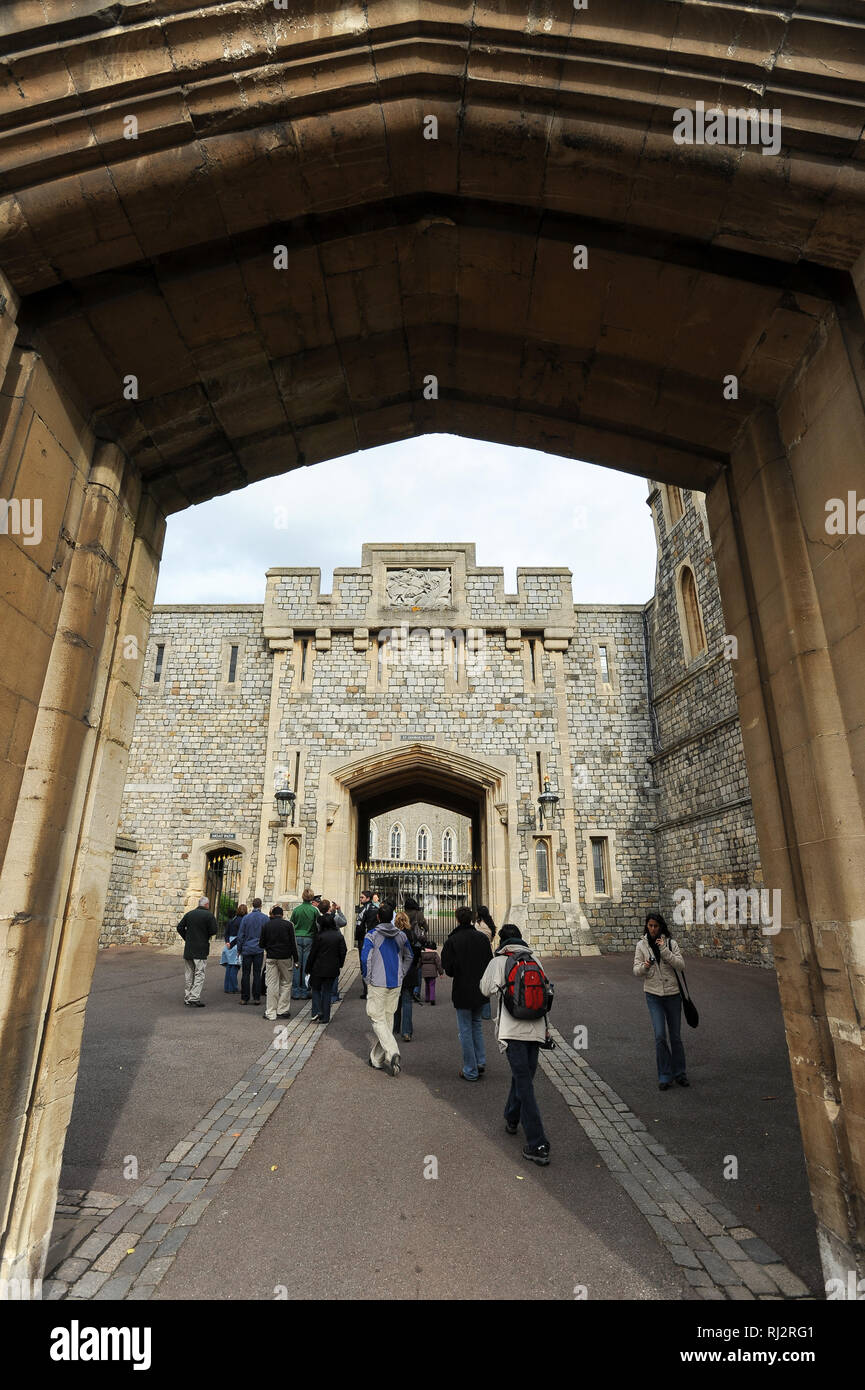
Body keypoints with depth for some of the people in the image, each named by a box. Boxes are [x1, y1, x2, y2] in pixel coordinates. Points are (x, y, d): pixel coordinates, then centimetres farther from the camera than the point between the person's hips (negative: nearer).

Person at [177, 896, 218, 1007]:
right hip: (201, 949, -6)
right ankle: (194, 998, -8)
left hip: (188, 948, 6)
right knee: (200, 974, -2)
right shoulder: (209, 915, -9)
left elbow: (179, 927, 8)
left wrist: (187, 938, 12)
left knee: (188, 974, 15)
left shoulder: (189, 914, 8)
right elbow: (214, 931, -13)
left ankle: (187, 997, 21)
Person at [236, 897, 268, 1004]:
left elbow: (241, 935, 1)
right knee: (257, 974, 5)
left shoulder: (246, 917, -1)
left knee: (245, 974, 6)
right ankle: (256, 998, 6)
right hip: (259, 950, 0)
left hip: (247, 949, 0)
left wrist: (239, 949, 9)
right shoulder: (265, 918, -2)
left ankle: (244, 998, 8)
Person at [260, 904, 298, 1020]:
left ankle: (270, 1012, 7)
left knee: (271, 985, 6)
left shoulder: (266, 925, 2)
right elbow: (293, 943, -4)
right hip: (285, 958, -1)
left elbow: (261, 944, 6)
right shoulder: (288, 925, -3)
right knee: (286, 983, 10)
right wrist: (295, 959, 1)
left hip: (271, 958, 2)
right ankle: (282, 1010, 9)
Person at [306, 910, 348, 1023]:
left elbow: (313, 953, -7)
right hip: (333, 969, 3)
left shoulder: (319, 936, -12)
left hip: (319, 968, -3)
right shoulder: (339, 936, -3)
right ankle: (325, 1017, 13)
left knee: (316, 989, 15)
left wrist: (308, 967, 3)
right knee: (327, 991, 12)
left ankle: (317, 1011, 0)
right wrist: (339, 965, 12)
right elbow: (343, 952, 0)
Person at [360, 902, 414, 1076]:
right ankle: (377, 1058, 21)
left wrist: (367, 978, -1)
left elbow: (365, 959, -15)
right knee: (388, 1018, 13)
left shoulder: (372, 935, -10)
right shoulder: (401, 935, 4)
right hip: (396, 984, 5)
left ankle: (392, 1052, -18)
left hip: (377, 984, -5)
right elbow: (409, 956, 13)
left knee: (377, 1019, 1)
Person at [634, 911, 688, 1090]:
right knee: (660, 1036, -7)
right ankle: (665, 1076, 8)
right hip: (653, 995, -1)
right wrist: (644, 966, -23)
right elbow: (636, 971, -2)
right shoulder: (641, 945, 0)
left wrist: (664, 950, -21)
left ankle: (679, 1073, 28)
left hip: (672, 993, 1)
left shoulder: (671, 943, -1)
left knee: (676, 1036, 10)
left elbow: (681, 964, -11)